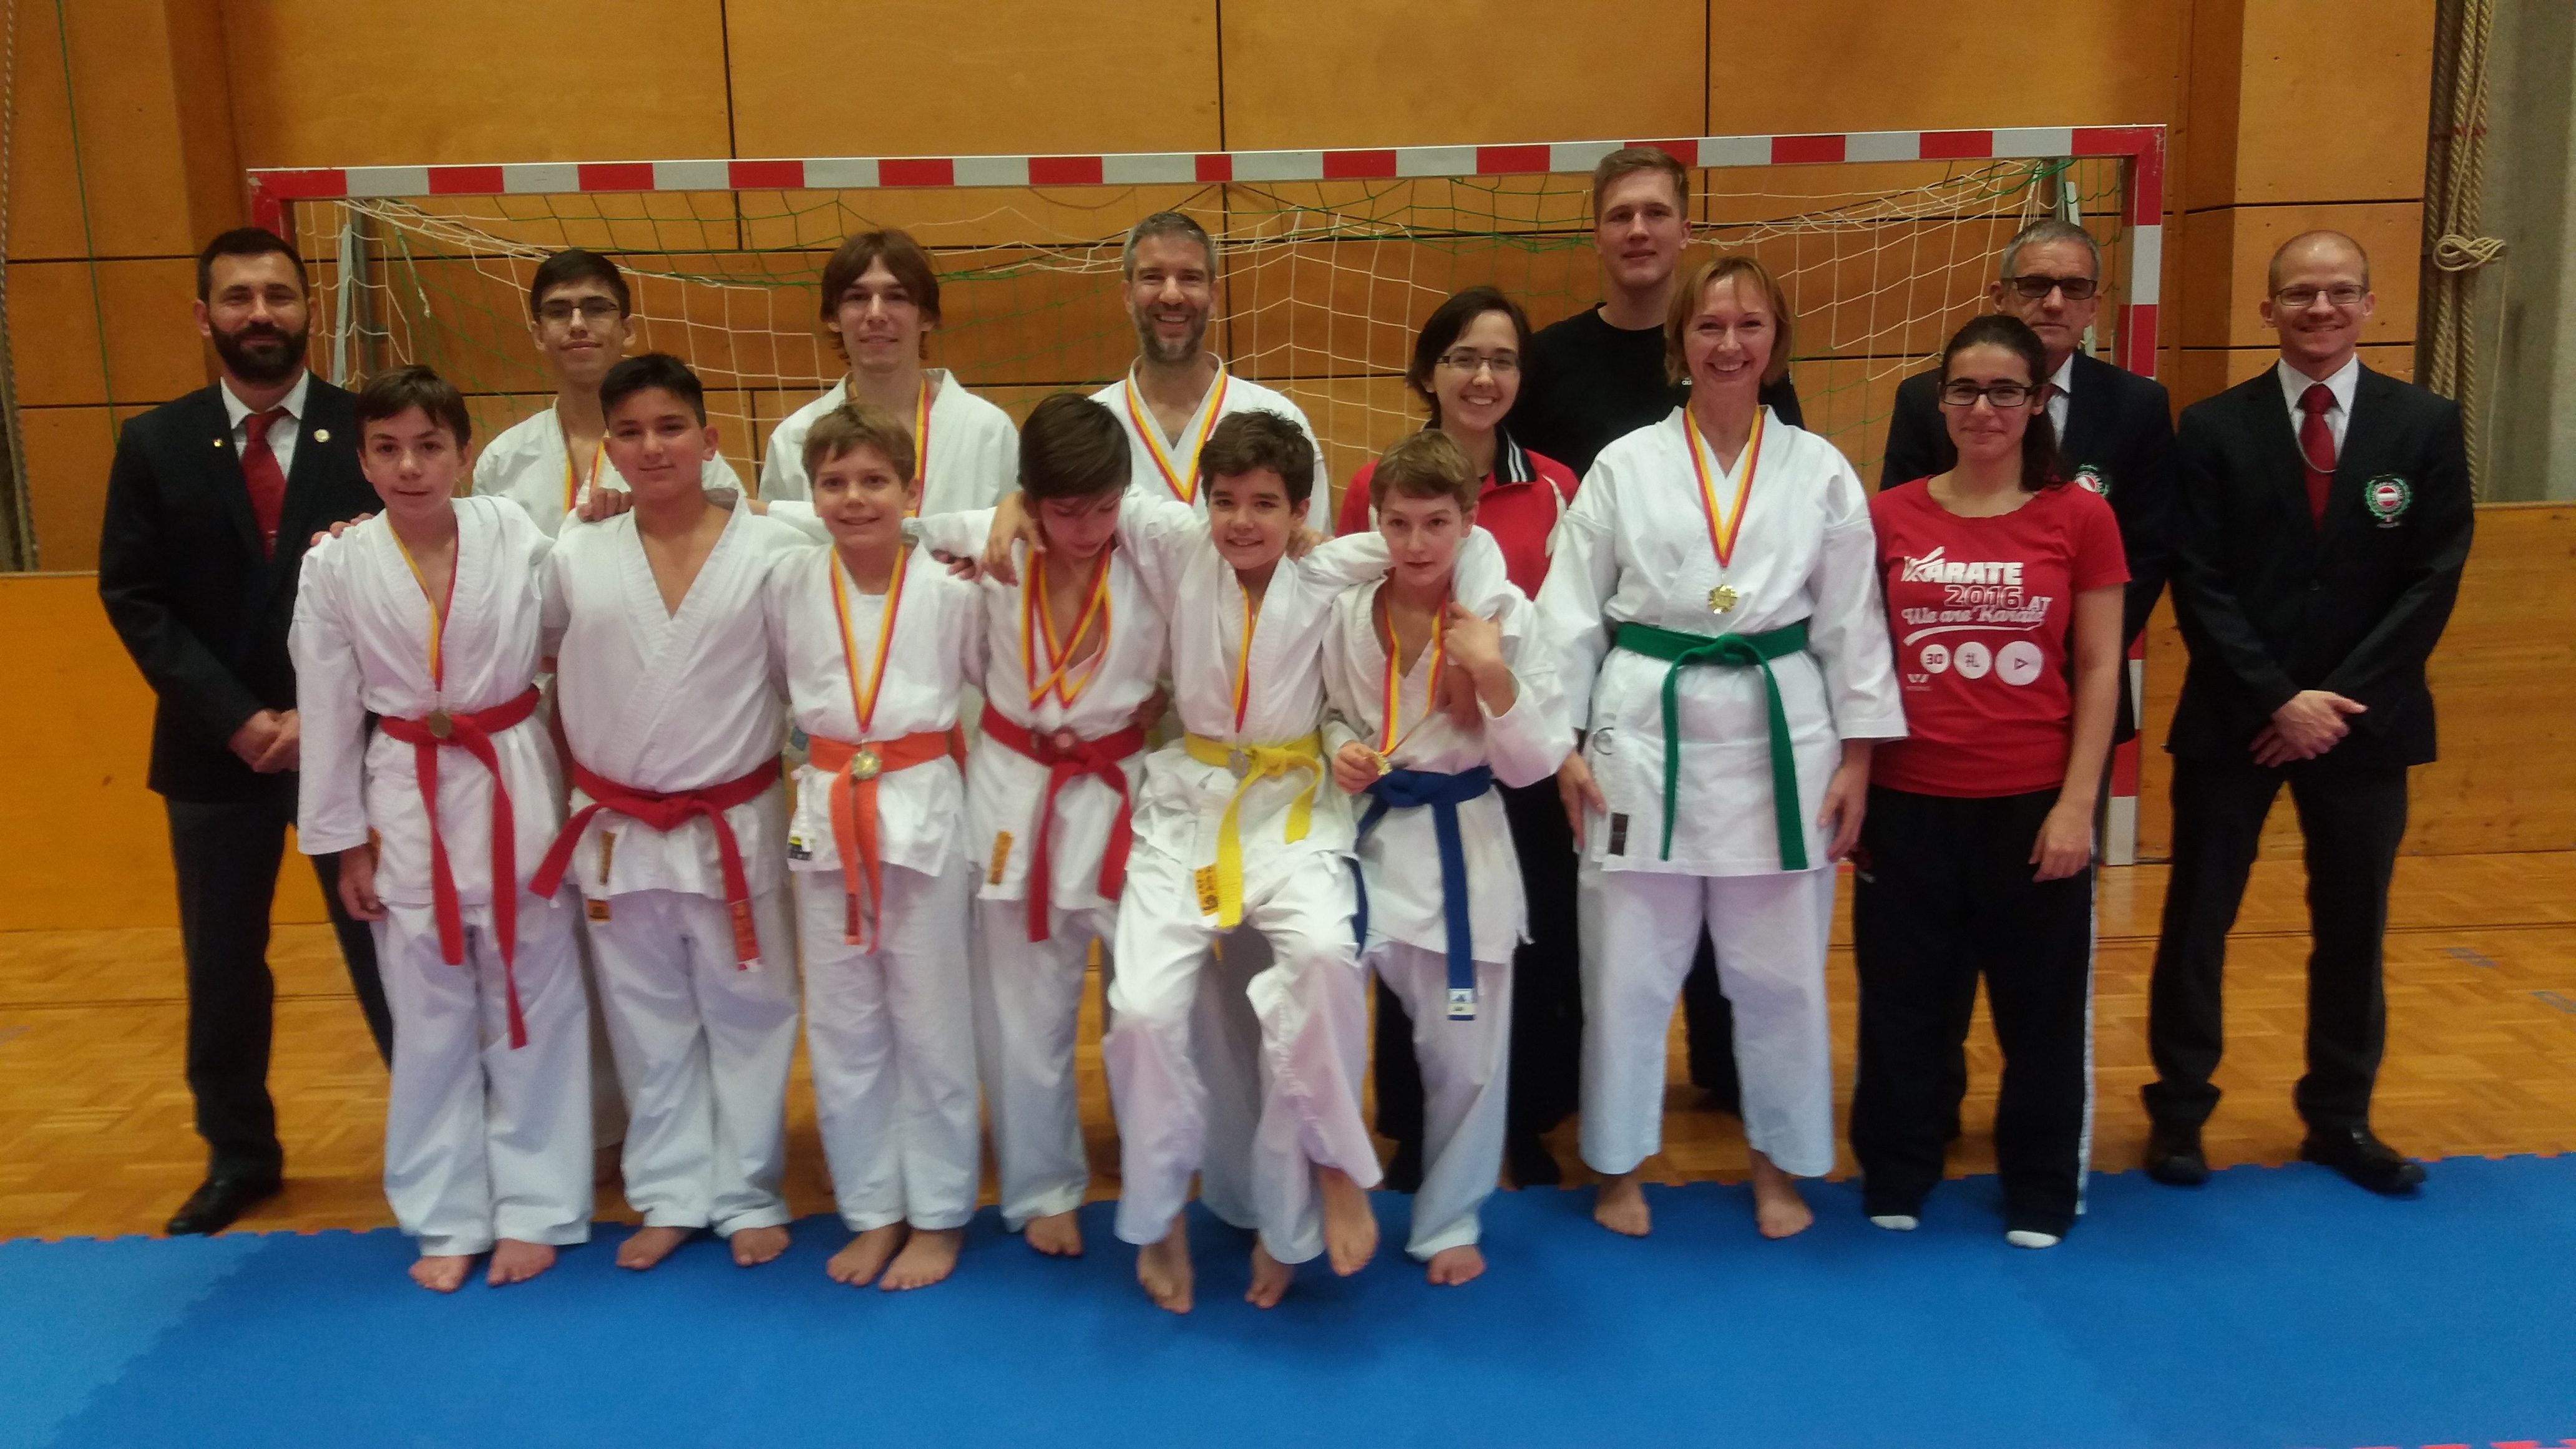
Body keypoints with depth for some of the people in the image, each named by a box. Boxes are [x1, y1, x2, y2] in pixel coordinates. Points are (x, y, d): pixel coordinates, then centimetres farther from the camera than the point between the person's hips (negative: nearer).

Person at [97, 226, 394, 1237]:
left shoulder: (370, 432, -3)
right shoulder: (153, 445, 4)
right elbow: (133, 598, 0)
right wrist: (238, 717, -12)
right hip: (214, 750, 3)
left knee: (388, 952, 4)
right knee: (221, 969, 13)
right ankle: (239, 1155, 31)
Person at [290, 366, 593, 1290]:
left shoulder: (516, 537, -7)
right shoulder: (336, 567, -5)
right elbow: (328, 713, 0)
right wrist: (343, 841, 2)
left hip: (516, 789, 0)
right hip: (407, 804, 1)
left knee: (533, 1006, 8)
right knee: (430, 1020, 11)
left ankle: (534, 1206, 23)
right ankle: (449, 1216, 26)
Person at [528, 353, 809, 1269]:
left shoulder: (774, 552, -8)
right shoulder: (575, 561, -2)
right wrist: (589, 755, 5)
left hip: (736, 831, -2)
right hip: (618, 834, 2)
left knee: (747, 1016, 9)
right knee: (649, 1023, 13)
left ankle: (748, 1195, 24)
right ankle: (672, 1195, 28)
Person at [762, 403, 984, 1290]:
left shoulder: (951, 591, -8)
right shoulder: (787, 585, -1)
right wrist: (810, 746, 8)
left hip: (924, 812, -3)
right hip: (825, 816, 3)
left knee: (930, 1023, 6)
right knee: (843, 1027, 11)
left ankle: (938, 1216, 21)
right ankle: (873, 1209, 27)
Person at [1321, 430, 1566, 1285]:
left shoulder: (1504, 613, -9)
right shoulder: (1346, 610, -4)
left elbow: (1530, 767, -8)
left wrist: (1495, 678, -23)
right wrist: (1338, 750, -10)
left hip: (1460, 848, -1)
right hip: (1364, 839, 1)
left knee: (1465, 1055, 10)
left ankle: (1449, 1222, 33)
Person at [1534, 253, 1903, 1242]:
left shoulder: (1820, 471, 4)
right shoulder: (1626, 465, 1)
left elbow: (1851, 621, 5)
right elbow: (1572, 609, 2)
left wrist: (1856, 756, 2)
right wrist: (1563, 742, -3)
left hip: (1778, 734, 1)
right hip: (1645, 729, -1)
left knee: (1780, 967, 10)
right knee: (1627, 963, 6)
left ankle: (1780, 1162, 30)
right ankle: (1617, 1162, 25)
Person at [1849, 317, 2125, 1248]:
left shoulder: (2079, 517, -1)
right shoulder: (1889, 516, 1)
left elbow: (2099, 670, 0)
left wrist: (2077, 803, -6)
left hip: (2032, 805, -1)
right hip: (1909, 804, 1)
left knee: (2042, 1007, 12)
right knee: (1905, 1006, 13)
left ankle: (2042, 1195, 31)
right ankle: (1894, 1181, 31)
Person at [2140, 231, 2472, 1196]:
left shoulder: (2426, 425, 2)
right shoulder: (2215, 427, -1)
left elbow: (2433, 582, -3)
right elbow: (2199, 586, -6)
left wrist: (2340, 701, -12)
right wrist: (2276, 698, -14)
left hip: (2365, 720, 1)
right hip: (2233, 719, -1)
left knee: (2352, 929, 11)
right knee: (2197, 921, 5)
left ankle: (2339, 1118, 27)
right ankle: (2178, 1112, 19)